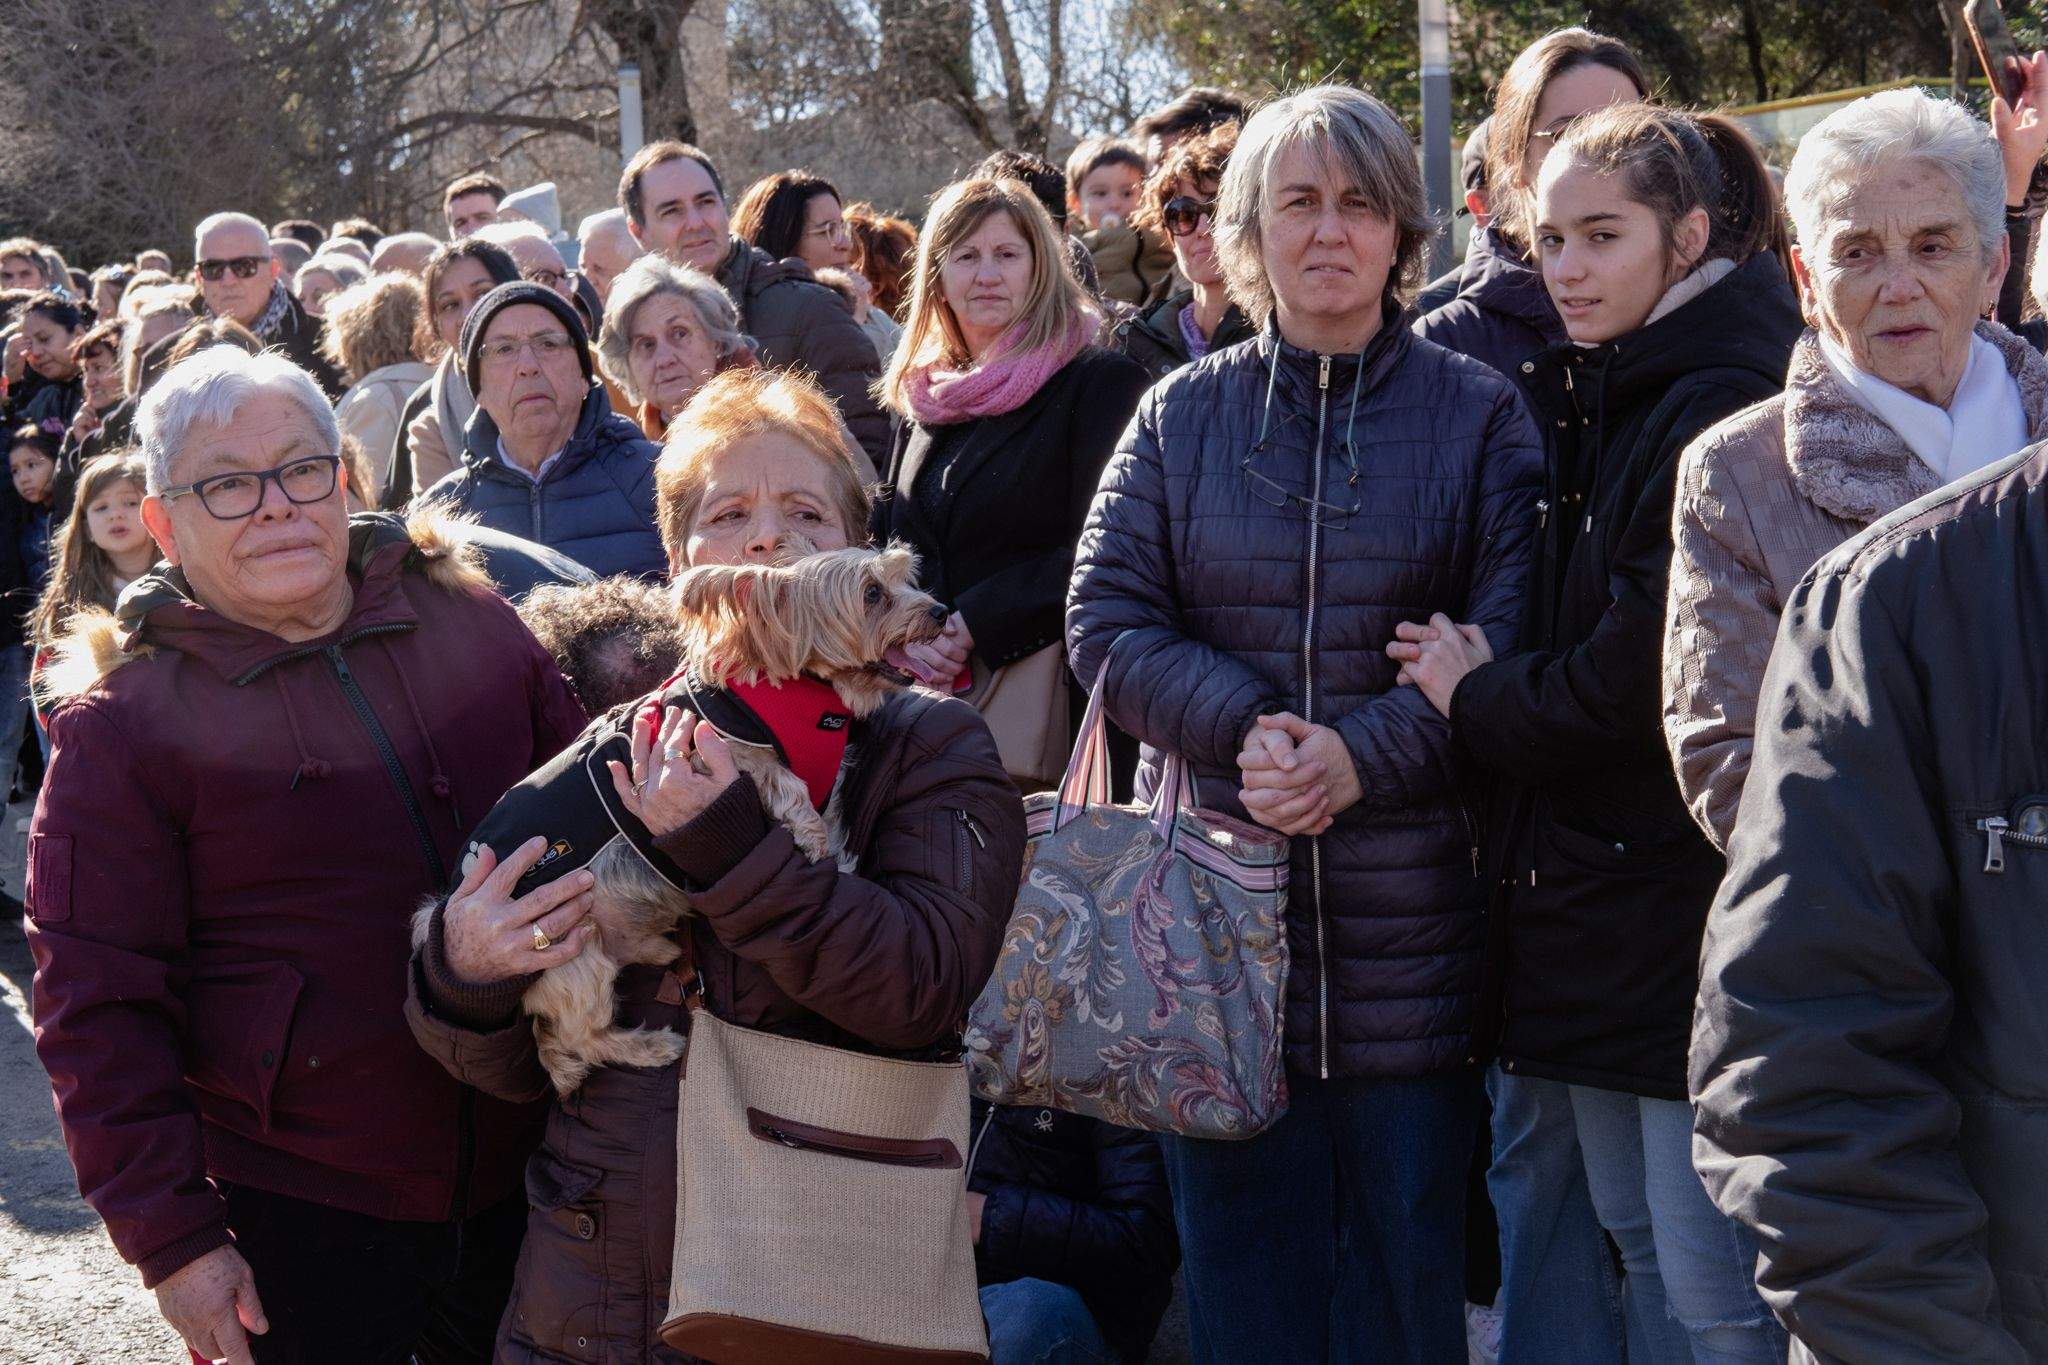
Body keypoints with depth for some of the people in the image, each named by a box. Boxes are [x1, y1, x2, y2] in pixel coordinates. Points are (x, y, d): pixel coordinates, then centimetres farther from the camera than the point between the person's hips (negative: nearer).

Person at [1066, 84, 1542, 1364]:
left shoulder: (1477, 414, 3)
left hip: (1408, 930, -1)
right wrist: (1246, 726, -16)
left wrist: (1361, 752, -19)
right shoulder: (1181, 415, 8)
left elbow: (1511, 644, -5)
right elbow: (1107, 622, 0)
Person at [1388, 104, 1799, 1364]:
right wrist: (1494, 693, 4)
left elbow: (1649, 670, -20)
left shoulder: (1725, 405, -15)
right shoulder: (1596, 394, 15)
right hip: (1596, 888, 9)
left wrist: (1482, 701, -5)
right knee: (1642, 1251, 17)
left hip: (1687, 895, -9)